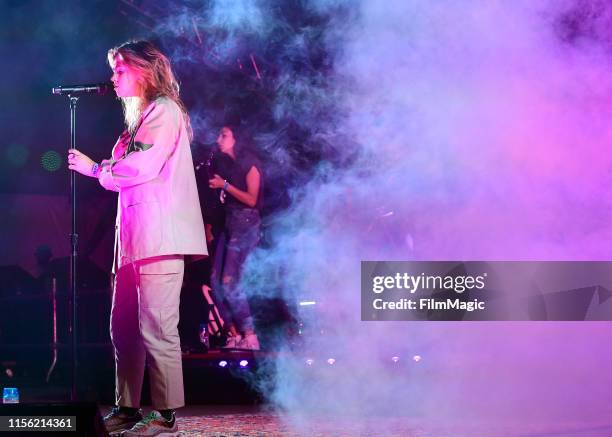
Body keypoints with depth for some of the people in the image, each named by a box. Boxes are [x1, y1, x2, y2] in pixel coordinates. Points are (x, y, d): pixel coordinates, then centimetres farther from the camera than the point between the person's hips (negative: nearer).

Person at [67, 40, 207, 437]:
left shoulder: (164, 110, -4)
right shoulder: (140, 117, 24)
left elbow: (142, 166, -14)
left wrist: (97, 169, -2)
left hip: (160, 234, -10)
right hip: (135, 233, 10)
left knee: (157, 328, -12)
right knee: (124, 326, 10)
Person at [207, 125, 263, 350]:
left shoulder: (248, 163, -5)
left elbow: (251, 199, -11)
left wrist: (225, 185, -12)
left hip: (246, 224, -8)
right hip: (228, 223, 8)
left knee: (229, 281, -17)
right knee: (216, 281, 0)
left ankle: (250, 337, -14)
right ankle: (234, 334, 4)